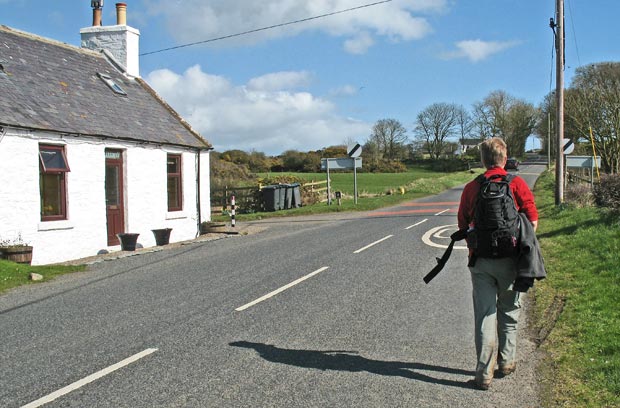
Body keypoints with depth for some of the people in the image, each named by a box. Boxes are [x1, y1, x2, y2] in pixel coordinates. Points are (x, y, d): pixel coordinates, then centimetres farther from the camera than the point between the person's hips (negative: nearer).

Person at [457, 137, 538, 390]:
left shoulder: (471, 188, 1)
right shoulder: (516, 183, -4)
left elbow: (463, 225, 6)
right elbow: (532, 221, -4)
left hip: (480, 259, 1)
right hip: (509, 259, -1)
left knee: (484, 314, 4)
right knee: (508, 312, 16)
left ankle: (484, 373, 2)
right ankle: (507, 362, 28)